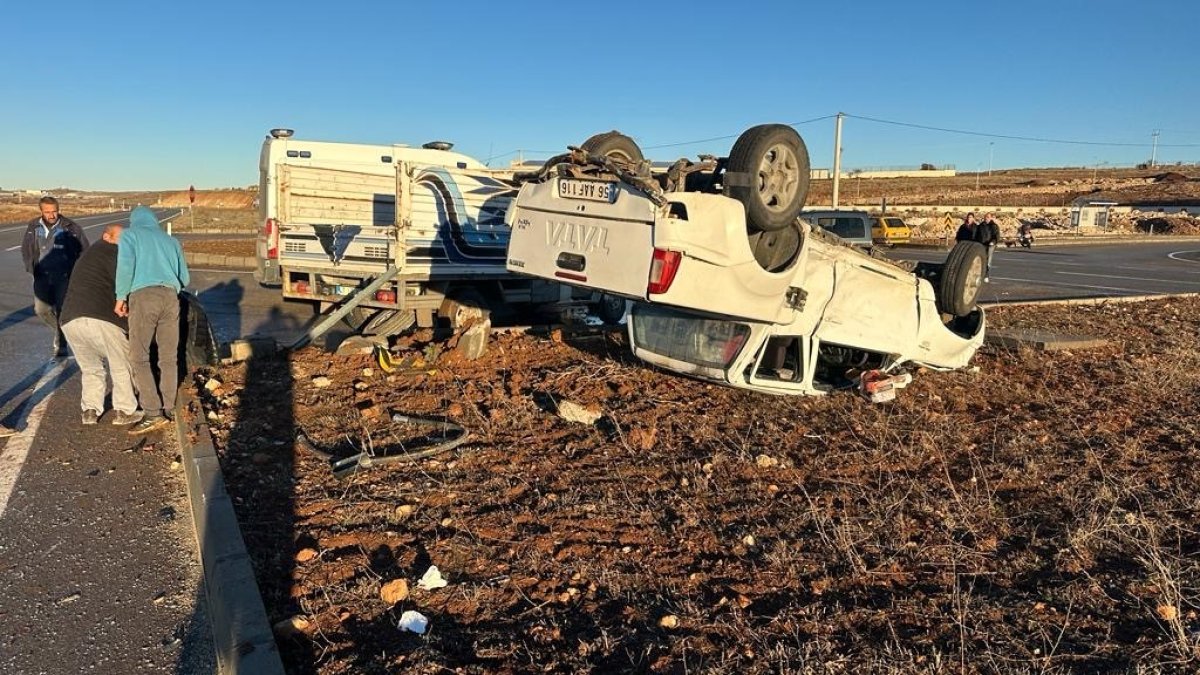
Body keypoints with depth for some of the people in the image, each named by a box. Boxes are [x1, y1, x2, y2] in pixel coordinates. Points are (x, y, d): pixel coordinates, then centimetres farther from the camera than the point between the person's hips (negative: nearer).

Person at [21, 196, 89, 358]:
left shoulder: (70, 227, -7)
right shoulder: (33, 227, 4)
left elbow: (84, 250, -1)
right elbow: (26, 249, 16)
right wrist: (32, 269, 5)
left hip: (64, 276, -4)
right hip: (42, 275, 4)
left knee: (61, 310, -5)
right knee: (41, 309, -1)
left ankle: (60, 346, 4)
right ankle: (62, 330, 27)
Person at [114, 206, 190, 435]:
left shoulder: (130, 234, 15)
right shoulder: (171, 240, 27)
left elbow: (126, 264, -3)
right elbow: (184, 278, 24)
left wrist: (120, 297, 3)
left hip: (143, 296, -4)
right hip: (170, 297, 4)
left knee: (139, 357, -2)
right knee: (168, 358, 9)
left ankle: (153, 413, -9)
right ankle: (167, 410, 13)